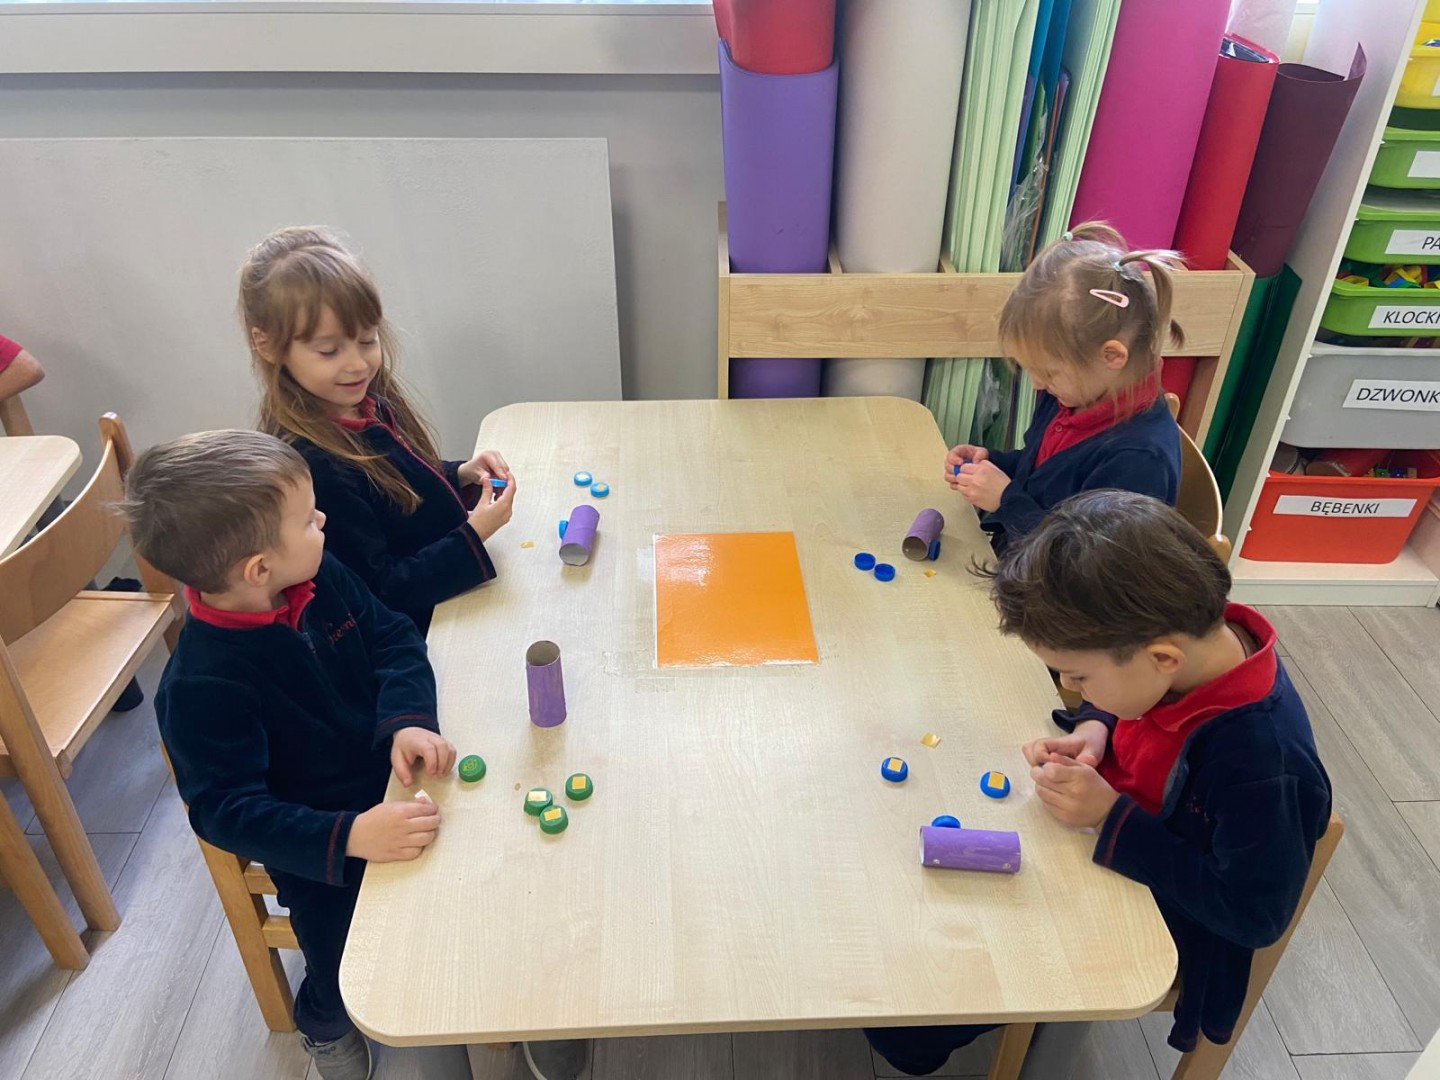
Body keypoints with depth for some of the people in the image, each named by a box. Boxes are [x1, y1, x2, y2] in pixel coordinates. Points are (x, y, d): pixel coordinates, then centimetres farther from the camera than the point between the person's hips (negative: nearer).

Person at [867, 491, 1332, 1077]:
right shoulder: (1197, 638, -17)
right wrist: (1096, 732, -16)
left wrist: (1112, 819, -31)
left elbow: (1255, 914, -25)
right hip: (1105, 845, 7)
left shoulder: (1263, 765, -38)